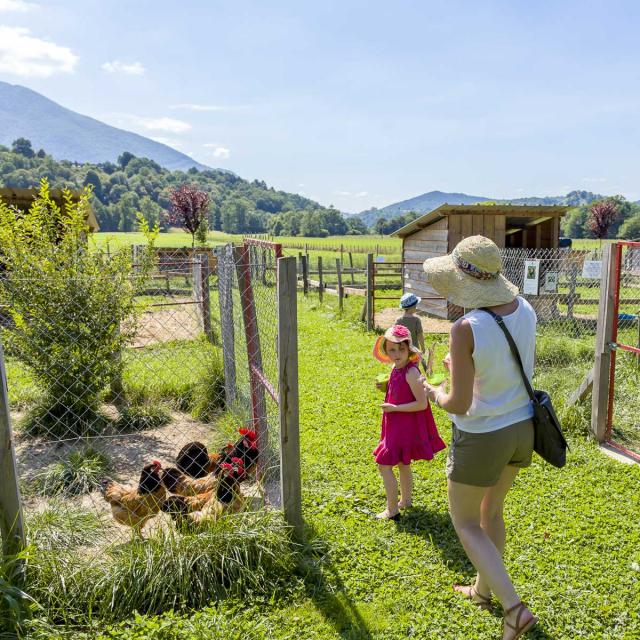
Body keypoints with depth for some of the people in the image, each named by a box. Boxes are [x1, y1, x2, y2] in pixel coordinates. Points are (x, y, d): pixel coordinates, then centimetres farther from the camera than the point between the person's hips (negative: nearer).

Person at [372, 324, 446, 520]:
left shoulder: (411, 373, -22)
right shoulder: (396, 370, 4)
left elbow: (422, 404, -23)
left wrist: (394, 408, -22)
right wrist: (384, 386, 7)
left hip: (405, 428, -9)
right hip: (396, 426, 9)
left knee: (385, 465, -5)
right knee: (403, 465, 22)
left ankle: (392, 510, 5)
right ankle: (405, 501, 39)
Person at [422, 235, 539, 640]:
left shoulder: (465, 329, -28)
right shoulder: (525, 309, -6)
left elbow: (460, 404, -22)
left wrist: (435, 394, -1)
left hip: (482, 437, -7)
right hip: (522, 428, 7)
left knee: (465, 523, 17)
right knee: (491, 509, 27)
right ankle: (484, 590, 47)